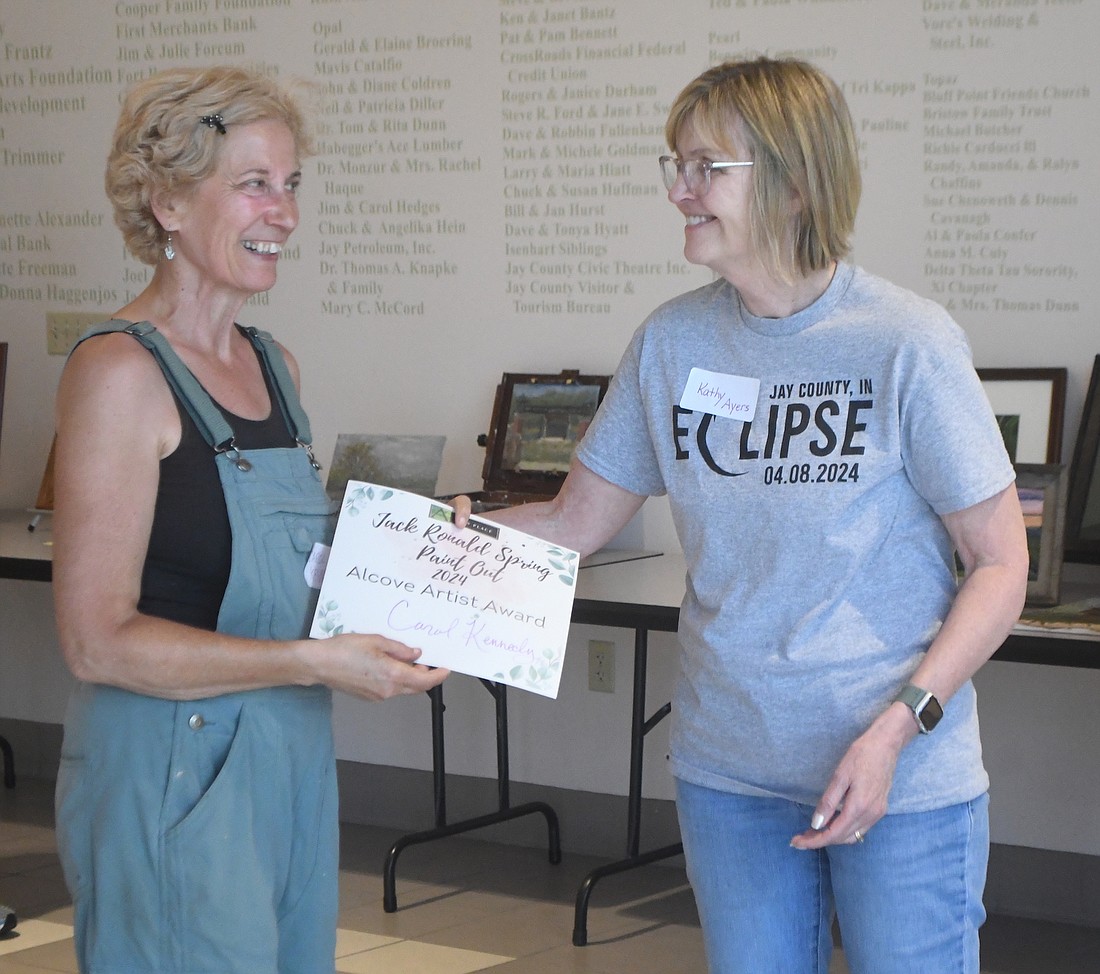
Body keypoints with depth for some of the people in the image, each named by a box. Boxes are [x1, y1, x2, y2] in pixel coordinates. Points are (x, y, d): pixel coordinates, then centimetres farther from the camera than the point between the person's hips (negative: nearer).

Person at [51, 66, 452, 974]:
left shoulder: (273, 365, 12)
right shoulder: (121, 371, -13)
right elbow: (99, 642, -18)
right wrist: (316, 662, -21)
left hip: (291, 760, 8)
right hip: (171, 773, -8)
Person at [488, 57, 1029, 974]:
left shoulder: (908, 341, -13)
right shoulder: (672, 341, 1)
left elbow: (1000, 565, -9)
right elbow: (575, 522, 7)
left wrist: (897, 729, -19)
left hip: (906, 781, -4)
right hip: (728, 769, 4)